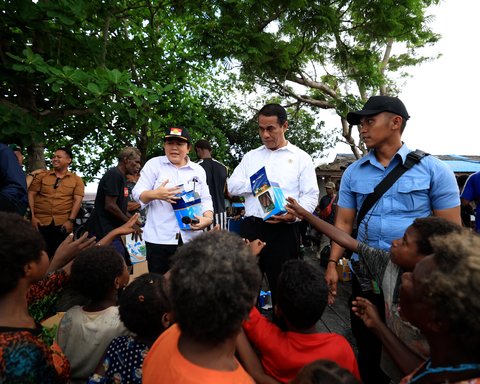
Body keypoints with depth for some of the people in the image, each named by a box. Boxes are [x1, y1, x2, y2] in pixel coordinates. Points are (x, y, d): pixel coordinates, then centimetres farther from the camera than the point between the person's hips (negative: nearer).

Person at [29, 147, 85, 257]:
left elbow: (78, 200, 0)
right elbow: (31, 194, 7)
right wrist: (32, 216, -3)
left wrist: (71, 220, -10)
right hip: (41, 222, 1)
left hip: (63, 223, -1)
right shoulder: (41, 175, 10)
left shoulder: (76, 179, 7)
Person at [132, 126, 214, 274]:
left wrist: (208, 218, -8)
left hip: (191, 237, 3)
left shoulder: (198, 170, 12)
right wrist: (155, 194, -22)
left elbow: (205, 199, 12)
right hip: (159, 238, -2)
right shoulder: (153, 164, 3)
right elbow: (138, 193, -1)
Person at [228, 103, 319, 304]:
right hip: (251, 227, 3)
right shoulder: (250, 156, 15)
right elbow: (232, 186, 8)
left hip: (283, 231, -3)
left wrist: (293, 215, -21)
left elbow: (311, 196, -2)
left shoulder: (301, 157, 5)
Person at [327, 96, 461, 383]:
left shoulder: (433, 169, -6)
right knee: (369, 354, 18)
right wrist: (332, 264, -3)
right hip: (364, 276, 3)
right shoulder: (353, 172, 2)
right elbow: (344, 222, 4)